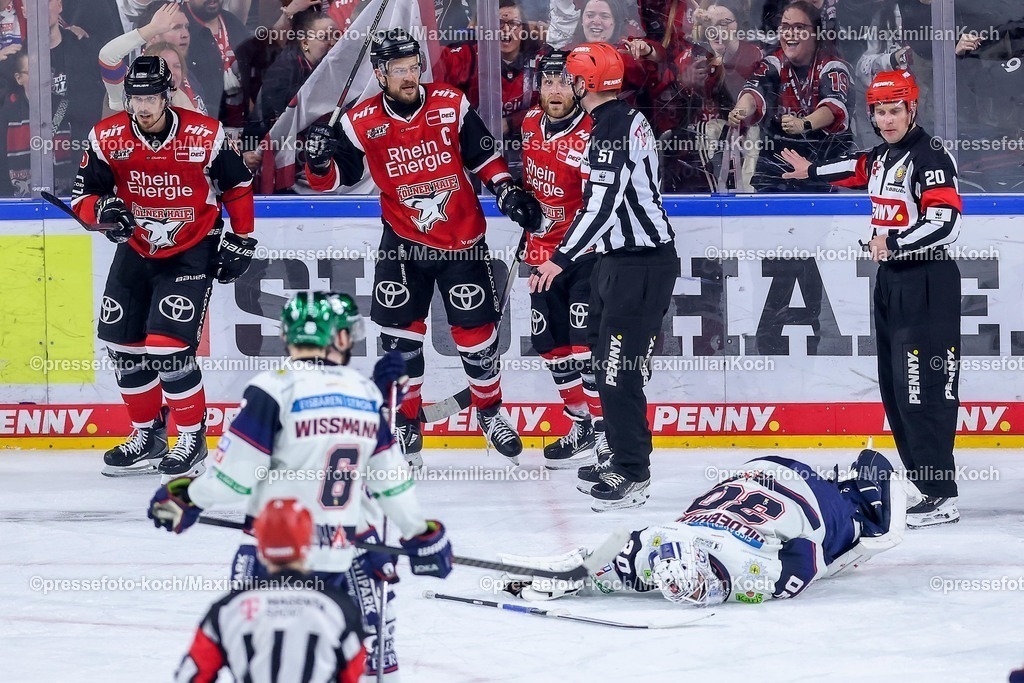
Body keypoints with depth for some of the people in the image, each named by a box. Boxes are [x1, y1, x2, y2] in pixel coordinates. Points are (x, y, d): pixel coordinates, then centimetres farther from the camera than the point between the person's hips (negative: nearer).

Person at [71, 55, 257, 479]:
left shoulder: (205, 136, -16)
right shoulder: (107, 138, -10)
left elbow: (237, 186, 0)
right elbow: (83, 194, -2)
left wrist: (241, 240, 1)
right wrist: (103, 209, -24)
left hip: (192, 252, -5)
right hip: (136, 250, 5)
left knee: (169, 347, -16)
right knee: (123, 346, 6)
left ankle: (193, 439, -1)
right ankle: (148, 436, 23)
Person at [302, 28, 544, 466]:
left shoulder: (451, 104, -9)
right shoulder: (362, 123, -11)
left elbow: (483, 155, 3)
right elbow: (335, 179, -5)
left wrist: (508, 193, -7)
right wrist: (319, 159, -26)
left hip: (463, 240, 0)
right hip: (404, 241, 0)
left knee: (476, 333, 4)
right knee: (400, 336, -3)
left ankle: (490, 410, 29)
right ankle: (406, 423, 14)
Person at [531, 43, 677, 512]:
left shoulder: (612, 129, -18)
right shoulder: (627, 118, 13)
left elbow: (603, 204, -26)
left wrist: (561, 259, -27)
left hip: (640, 264, -11)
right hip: (623, 257, 11)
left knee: (619, 367, -10)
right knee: (605, 356, 17)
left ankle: (633, 476, -8)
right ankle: (622, 459, 26)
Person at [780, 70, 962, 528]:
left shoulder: (929, 156, -14)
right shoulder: (883, 156, 14)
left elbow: (946, 223, -23)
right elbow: (859, 172, 37)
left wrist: (893, 242, -27)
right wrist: (811, 172, 52)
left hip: (927, 282, -10)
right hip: (892, 280, 10)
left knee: (922, 388, -15)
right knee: (895, 388, 10)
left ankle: (941, 496, -16)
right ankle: (922, 478, 15)